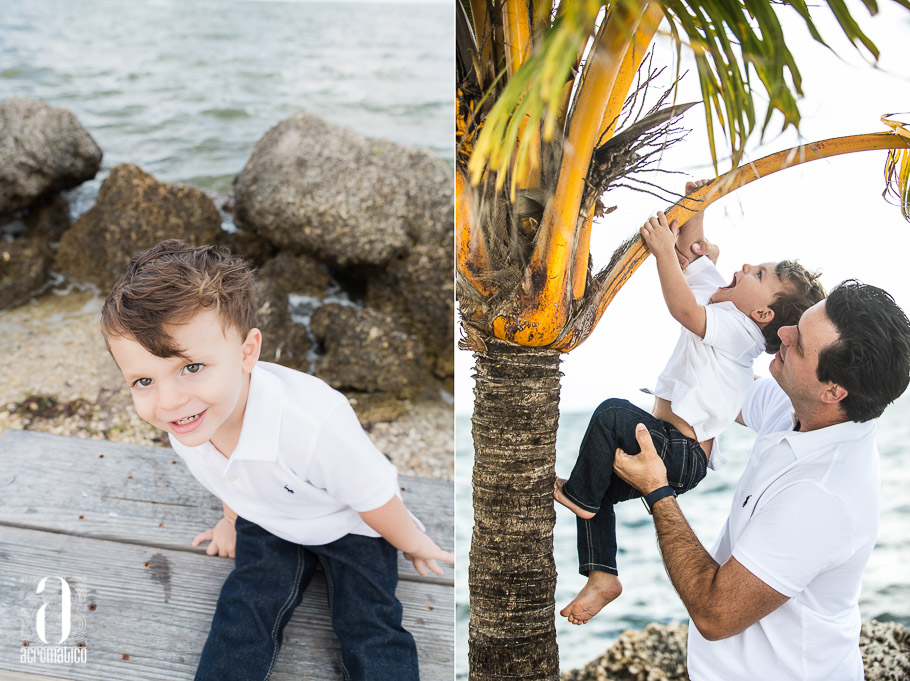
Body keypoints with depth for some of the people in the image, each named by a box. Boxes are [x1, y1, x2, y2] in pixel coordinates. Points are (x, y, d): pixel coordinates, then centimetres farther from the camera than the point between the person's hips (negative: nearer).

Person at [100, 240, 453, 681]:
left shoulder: (312, 423, -46)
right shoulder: (186, 426, -25)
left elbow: (375, 498, -26)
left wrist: (412, 543, -8)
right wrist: (233, 519, 21)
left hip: (349, 524, -4)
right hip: (268, 525, 4)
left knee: (370, 630, -8)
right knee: (242, 614, -5)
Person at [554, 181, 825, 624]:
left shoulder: (737, 329, -17)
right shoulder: (723, 299, 10)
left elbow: (685, 310, -32)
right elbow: (689, 251, 19)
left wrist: (663, 250, -30)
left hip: (683, 458, -11)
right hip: (674, 447, 11)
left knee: (613, 413, -29)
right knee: (602, 488, 10)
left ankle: (579, 494, -10)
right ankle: (602, 577, 13)